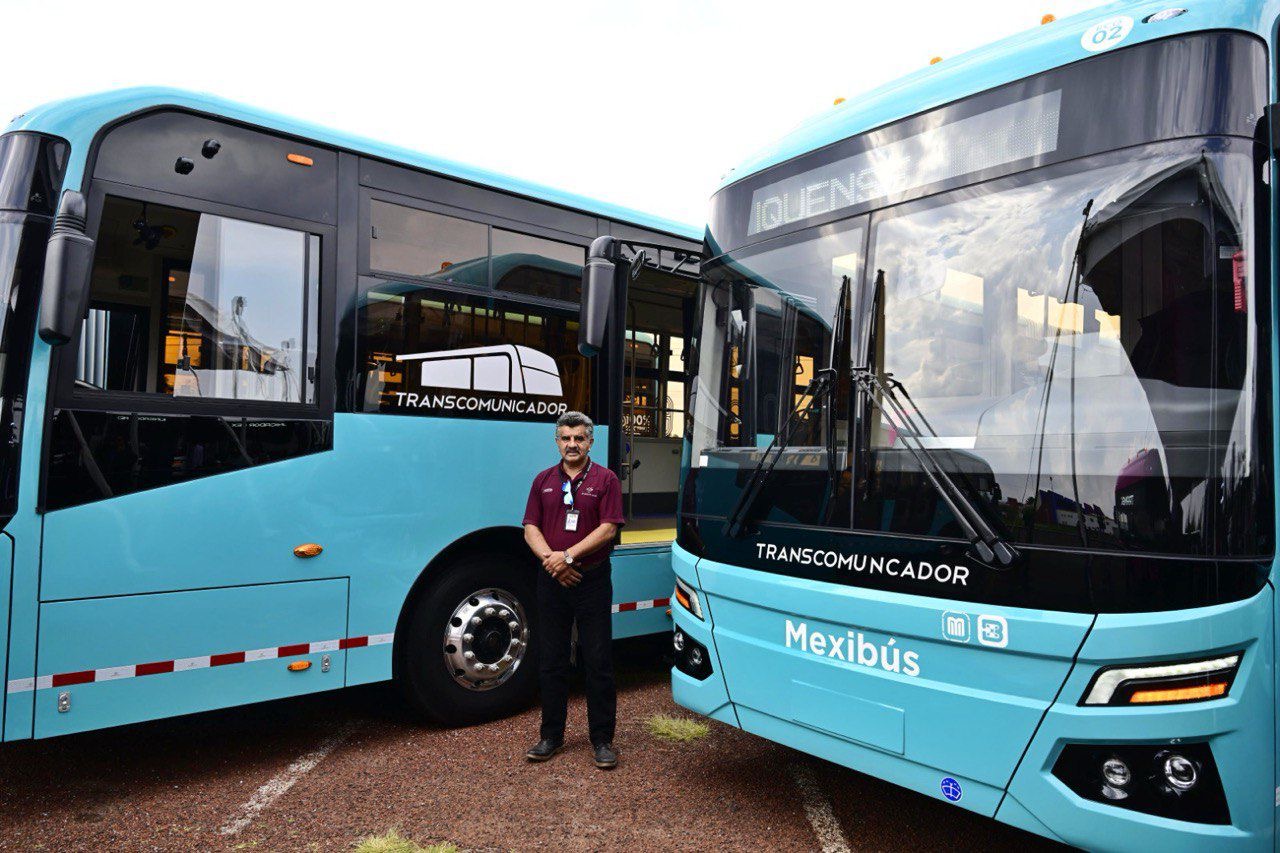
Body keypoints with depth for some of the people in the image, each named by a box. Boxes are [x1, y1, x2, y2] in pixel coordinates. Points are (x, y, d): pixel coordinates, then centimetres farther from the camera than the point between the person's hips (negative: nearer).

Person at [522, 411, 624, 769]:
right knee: (551, 662, 11)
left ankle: (602, 740, 13)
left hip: (592, 581, -3)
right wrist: (550, 559, -12)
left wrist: (568, 556, -16)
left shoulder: (605, 480, -2)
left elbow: (608, 529, -10)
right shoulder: (544, 480, 10)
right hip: (551, 581, 4)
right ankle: (551, 736, 24)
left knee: (598, 662, 2)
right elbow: (531, 527, 5)